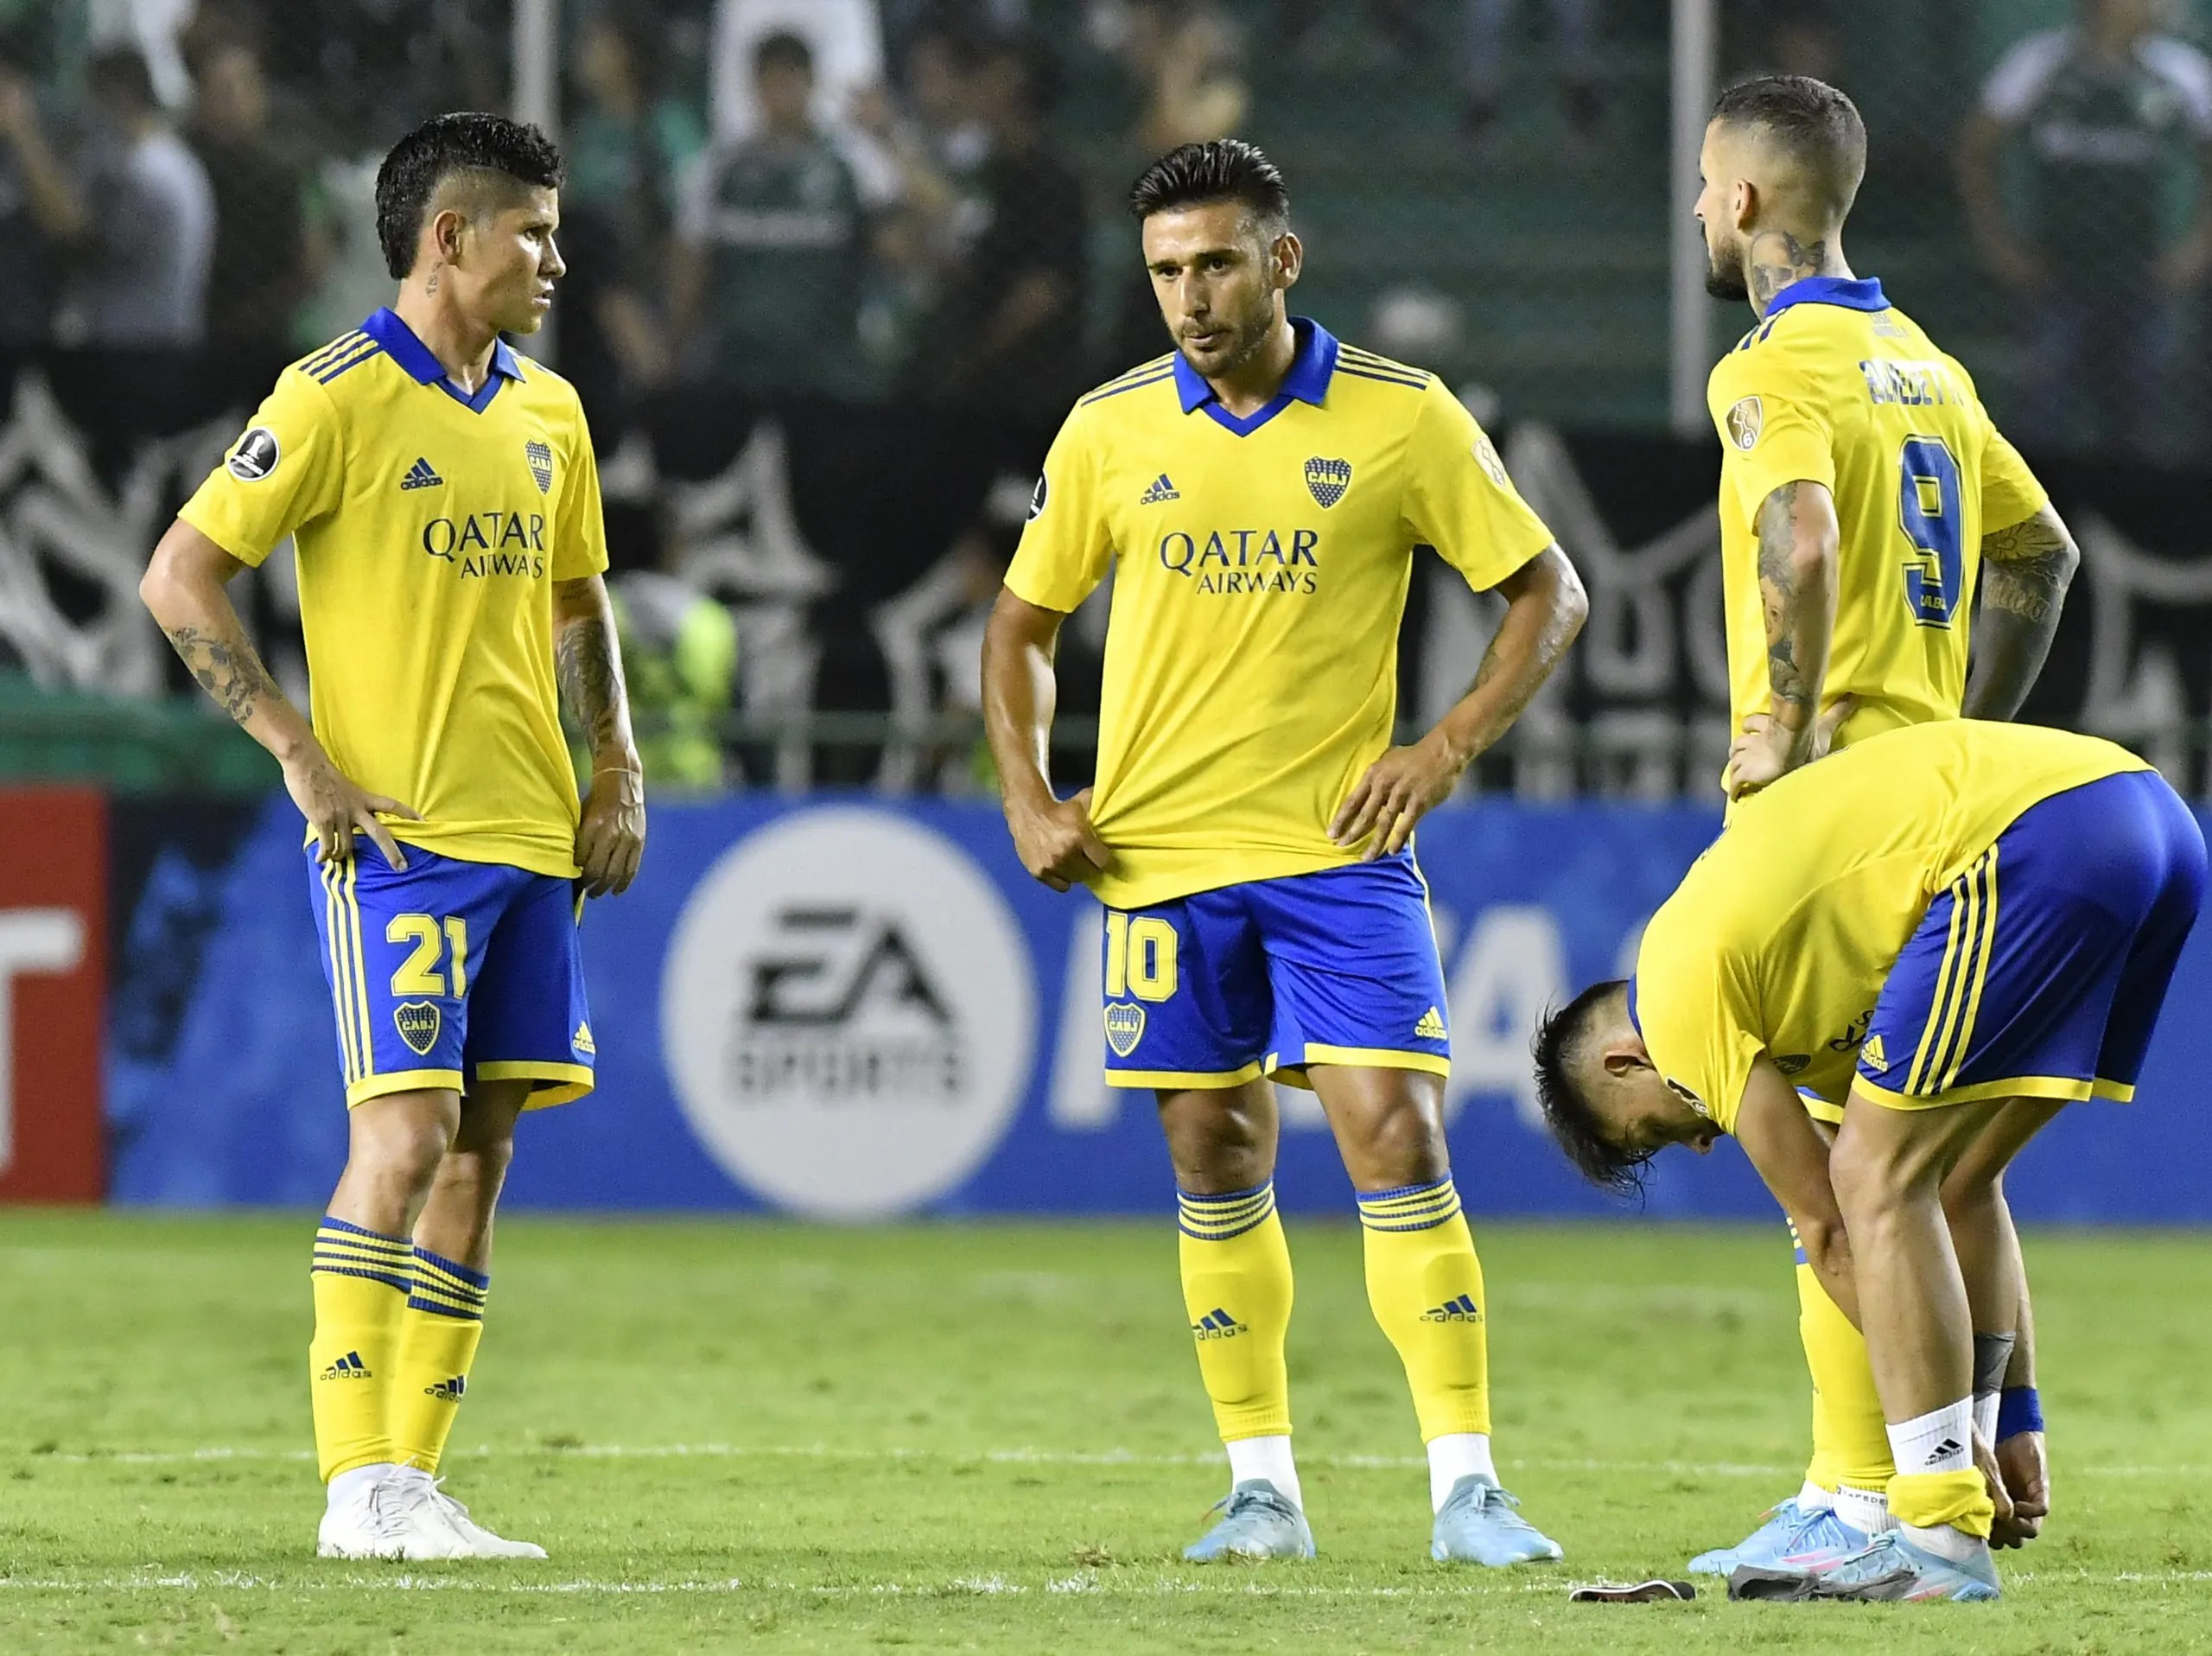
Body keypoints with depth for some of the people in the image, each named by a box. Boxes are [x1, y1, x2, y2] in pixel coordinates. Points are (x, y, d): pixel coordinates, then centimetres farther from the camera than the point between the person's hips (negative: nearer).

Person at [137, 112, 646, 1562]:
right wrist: (302, 757, -13)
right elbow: (180, 579, -9)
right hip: (397, 834, -7)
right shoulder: (337, 398, -9)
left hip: (533, 838, 7)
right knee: (405, 1133, -14)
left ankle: (417, 1481, 9)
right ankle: (359, 1486, -13)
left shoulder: (547, 412, 13)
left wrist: (619, 772, 15)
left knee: (483, 1147, 5)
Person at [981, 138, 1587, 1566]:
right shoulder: (1110, 432, 3)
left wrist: (1449, 750, -8)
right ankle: (1263, 1486, 16)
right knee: (1217, 1161, 6)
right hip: (1159, 848, 3)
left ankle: (1467, 1488, -11)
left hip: (1339, 846, -3)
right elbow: (1023, 626, 15)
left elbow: (1549, 592, 3)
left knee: (1399, 1139, -12)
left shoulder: (1405, 421, -4)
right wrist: (1028, 800, 2)